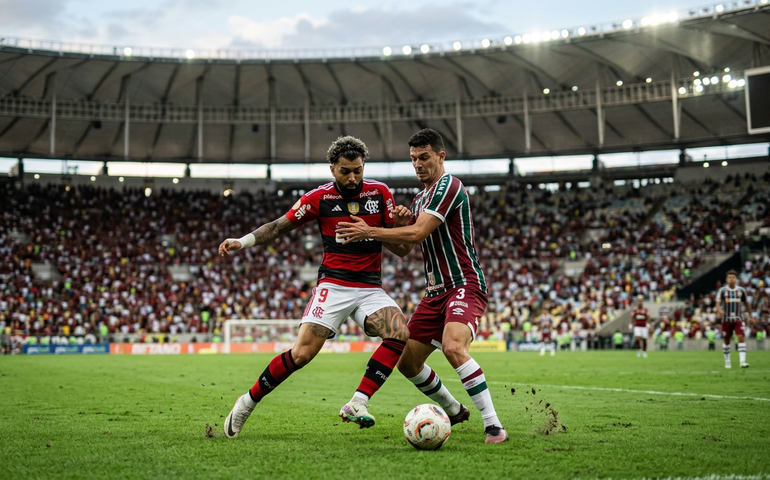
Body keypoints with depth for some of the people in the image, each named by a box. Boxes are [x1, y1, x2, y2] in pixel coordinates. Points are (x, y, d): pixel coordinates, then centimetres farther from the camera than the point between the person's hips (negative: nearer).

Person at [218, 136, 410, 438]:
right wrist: (242, 241, -10)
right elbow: (280, 226, 4)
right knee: (302, 353, -16)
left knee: (400, 333, -25)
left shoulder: (380, 193, 4)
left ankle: (357, 404, -24)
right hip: (333, 285, -3)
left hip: (371, 288, 3)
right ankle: (247, 403, 3)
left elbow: (398, 244, 5)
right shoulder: (319, 198, -1)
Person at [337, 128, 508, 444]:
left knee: (453, 347, -33)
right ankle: (453, 411, 30)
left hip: (465, 286, -9)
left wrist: (368, 232, -14)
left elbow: (418, 233, -20)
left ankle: (494, 426, -26)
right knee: (407, 361, 9)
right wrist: (398, 224, -2)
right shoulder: (419, 200, 19)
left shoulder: (448, 186, -11)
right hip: (436, 291, 9)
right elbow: (403, 249, 19)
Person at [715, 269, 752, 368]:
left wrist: (750, 316, 17)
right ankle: (727, 362, 22)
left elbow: (746, 303, 16)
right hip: (726, 319, -1)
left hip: (738, 319, 1)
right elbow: (718, 303, -8)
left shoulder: (741, 290, 5)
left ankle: (742, 361, -20)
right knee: (726, 341, 7)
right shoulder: (722, 291, -1)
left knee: (741, 338, -15)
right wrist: (719, 310, -29)